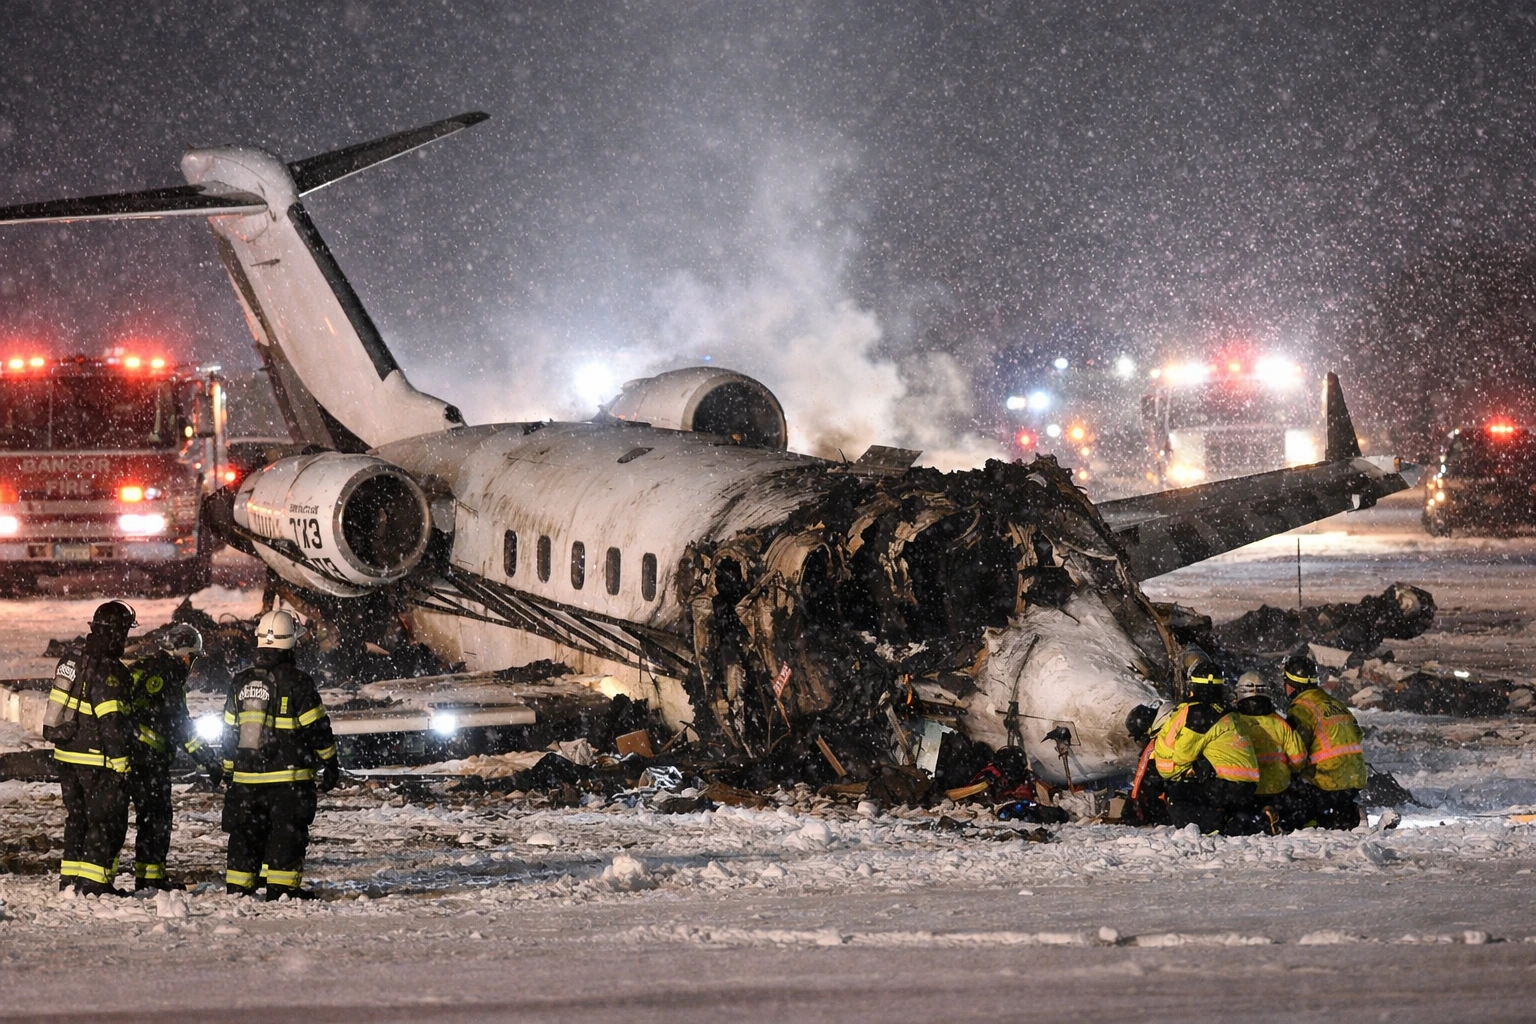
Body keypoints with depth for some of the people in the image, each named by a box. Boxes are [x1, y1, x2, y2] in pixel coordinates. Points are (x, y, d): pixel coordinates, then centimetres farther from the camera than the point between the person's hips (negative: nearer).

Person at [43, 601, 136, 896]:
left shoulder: (70, 661, 8)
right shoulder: (108, 671, -19)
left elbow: (60, 705, 16)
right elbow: (111, 723, -21)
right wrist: (121, 765, -17)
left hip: (66, 755, 8)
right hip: (97, 760, -8)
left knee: (77, 818, 17)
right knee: (108, 821, -1)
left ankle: (70, 877, 19)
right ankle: (94, 882, -4)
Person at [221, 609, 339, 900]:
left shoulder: (240, 683, 7)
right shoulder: (297, 682, -10)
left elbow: (229, 732, 13)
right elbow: (317, 727, -7)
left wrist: (230, 771, 22)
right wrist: (330, 764, 3)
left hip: (246, 778, 5)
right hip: (289, 776, -5)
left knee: (245, 833, 11)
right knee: (287, 833, 0)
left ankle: (237, 888, 11)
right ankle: (281, 889, -4)